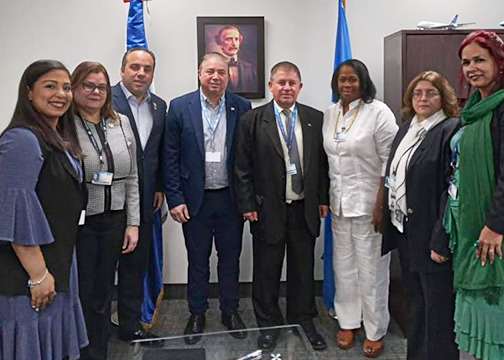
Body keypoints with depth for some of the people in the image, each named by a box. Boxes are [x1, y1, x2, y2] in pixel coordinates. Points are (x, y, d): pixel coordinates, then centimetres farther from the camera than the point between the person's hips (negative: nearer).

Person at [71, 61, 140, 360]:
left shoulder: (122, 124, 7)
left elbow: (132, 178, 8)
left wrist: (132, 223, 5)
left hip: (114, 221, 4)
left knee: (103, 295, 14)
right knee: (81, 296, 6)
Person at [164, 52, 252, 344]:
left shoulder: (242, 107, -1)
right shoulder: (180, 107, -4)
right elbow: (171, 158, -3)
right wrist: (175, 199, -8)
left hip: (231, 198, 1)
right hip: (195, 199, -1)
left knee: (230, 258, 13)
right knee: (197, 260, 12)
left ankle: (231, 311, 30)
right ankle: (197, 314, 27)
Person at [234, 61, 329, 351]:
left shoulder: (316, 119, 3)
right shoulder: (252, 121, -4)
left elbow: (323, 163, 8)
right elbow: (243, 168, -3)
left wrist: (323, 199, 4)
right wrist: (248, 205, -7)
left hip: (305, 209, 2)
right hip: (268, 209, -2)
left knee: (303, 269, 14)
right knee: (267, 271, 10)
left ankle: (304, 321, 30)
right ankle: (268, 324, 27)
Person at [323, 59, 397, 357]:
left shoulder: (378, 112, -9)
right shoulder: (330, 114, 8)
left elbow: (390, 161, -12)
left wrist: (381, 206, -16)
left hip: (369, 204, -5)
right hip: (339, 203, 6)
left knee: (371, 269, 2)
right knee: (344, 266, 13)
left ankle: (376, 331, 18)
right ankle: (348, 322, 29)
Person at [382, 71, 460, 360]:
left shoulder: (451, 130, -12)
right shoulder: (405, 130, 13)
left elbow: (453, 190, -18)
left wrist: (441, 241, -20)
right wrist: (390, 223, 11)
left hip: (432, 237, -8)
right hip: (404, 230, 8)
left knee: (437, 311, 4)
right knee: (415, 304, 19)